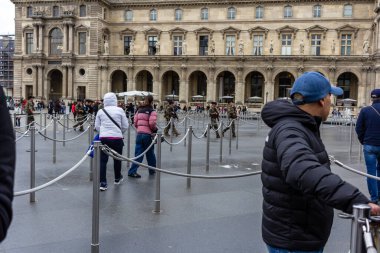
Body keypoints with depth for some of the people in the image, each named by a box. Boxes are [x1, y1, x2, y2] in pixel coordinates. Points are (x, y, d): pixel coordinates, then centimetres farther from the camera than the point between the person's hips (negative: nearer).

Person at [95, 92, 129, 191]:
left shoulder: (101, 111, 3)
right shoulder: (119, 110, -3)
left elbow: (97, 126, 8)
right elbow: (125, 126, 1)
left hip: (103, 137, 1)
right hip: (117, 138, -1)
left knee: (103, 160, 3)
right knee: (117, 158, 17)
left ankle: (103, 183, -3)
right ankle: (117, 178, 35)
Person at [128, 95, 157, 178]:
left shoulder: (139, 110, 10)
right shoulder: (152, 111, -7)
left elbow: (135, 122, 8)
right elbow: (152, 124, -17)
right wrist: (155, 130, 1)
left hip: (139, 134, 4)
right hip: (148, 134, -4)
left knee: (138, 153, 5)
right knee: (150, 153, 12)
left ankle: (132, 171, -3)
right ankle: (152, 170, 26)